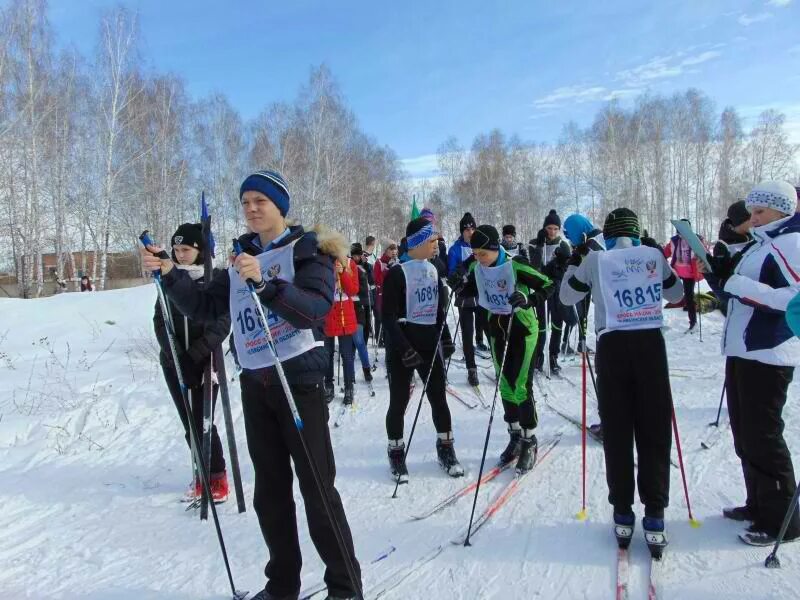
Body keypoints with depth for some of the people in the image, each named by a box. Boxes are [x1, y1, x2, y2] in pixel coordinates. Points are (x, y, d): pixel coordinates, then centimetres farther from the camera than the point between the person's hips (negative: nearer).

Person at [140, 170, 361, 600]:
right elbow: (205, 309, 10)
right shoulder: (240, 260, 14)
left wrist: (263, 283, -34)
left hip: (299, 379, -6)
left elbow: (315, 308, -21)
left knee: (317, 488, -2)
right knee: (269, 490, 12)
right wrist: (169, 275, -3)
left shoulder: (307, 250, -5)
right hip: (254, 383, 6)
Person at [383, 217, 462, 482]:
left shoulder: (434, 270, 8)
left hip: (430, 344, 6)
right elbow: (389, 317, -14)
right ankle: (396, 453, 21)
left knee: (438, 398, 9)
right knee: (399, 401, 5)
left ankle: (446, 449, 23)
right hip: (402, 347, -5)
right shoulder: (397, 273, -13)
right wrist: (405, 350, -19)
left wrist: (446, 339, 11)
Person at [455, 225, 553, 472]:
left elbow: (547, 286, -16)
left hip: (522, 327, -6)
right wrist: (459, 286, -9)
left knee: (521, 385, -8)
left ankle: (529, 442, 8)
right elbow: (470, 289, 13)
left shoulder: (516, 264, -23)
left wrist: (528, 299, -34)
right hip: (497, 327, 6)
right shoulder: (476, 267, -6)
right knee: (505, 384, 12)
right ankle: (515, 435, 27)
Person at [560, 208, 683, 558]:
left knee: (617, 433, 7)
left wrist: (576, 258, 20)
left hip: (613, 346, -1)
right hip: (650, 344, 1)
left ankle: (623, 515, 13)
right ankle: (654, 517, 6)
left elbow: (566, 297, 13)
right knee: (655, 432, 6)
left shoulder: (596, 259, 4)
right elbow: (676, 294, 23)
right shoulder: (653, 254, 8)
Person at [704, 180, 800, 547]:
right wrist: (720, 273, 5)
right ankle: (758, 504, 30)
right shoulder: (759, 245, 17)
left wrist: (739, 284, -25)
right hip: (741, 351, 9)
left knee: (762, 436, -3)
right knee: (744, 435, 16)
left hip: (768, 355, -9)